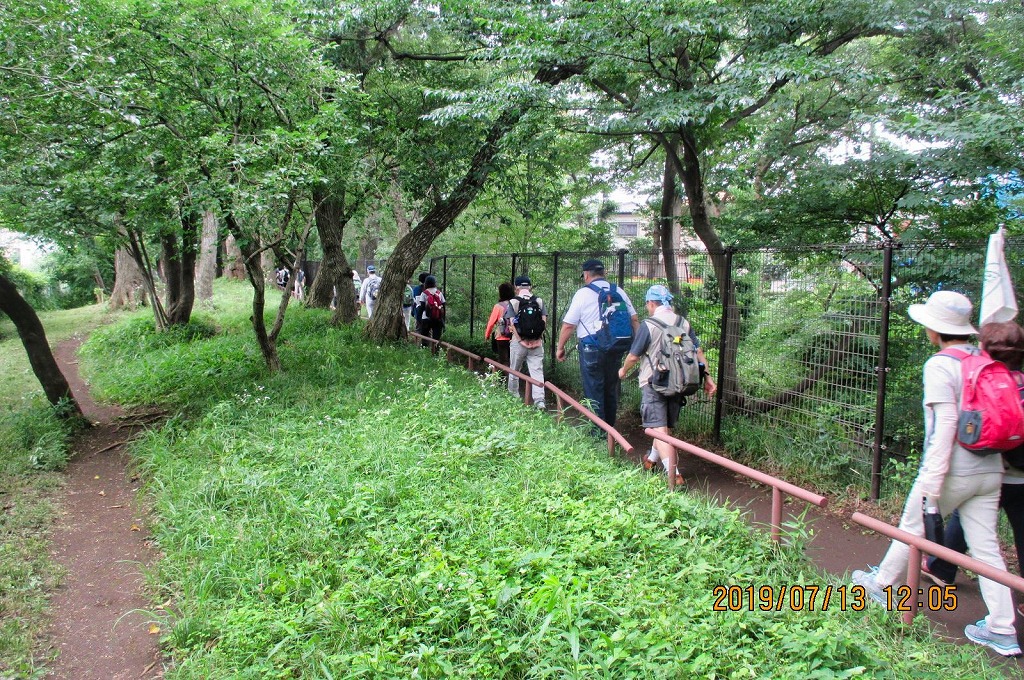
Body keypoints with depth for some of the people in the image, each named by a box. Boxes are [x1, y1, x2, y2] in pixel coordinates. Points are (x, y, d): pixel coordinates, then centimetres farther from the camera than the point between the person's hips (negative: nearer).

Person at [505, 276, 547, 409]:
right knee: (537, 371, 0)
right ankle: (539, 401, -9)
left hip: (519, 341, -1)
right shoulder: (539, 301, 3)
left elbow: (512, 323, -10)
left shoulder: (513, 302, -3)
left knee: (514, 370, 16)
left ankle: (513, 396, 31)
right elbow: (544, 320, -2)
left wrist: (521, 340, -11)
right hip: (536, 342, 1)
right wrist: (536, 333, 1)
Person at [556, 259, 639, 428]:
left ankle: (598, 431, 4)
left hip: (591, 349, -5)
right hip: (615, 349, 5)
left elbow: (568, 325, -7)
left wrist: (560, 348, 4)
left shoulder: (583, 294, -7)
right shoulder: (619, 292, 7)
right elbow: (634, 320, 8)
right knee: (611, 389, 16)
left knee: (594, 390, 2)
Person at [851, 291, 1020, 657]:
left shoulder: (940, 366, -14)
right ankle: (1002, 630, 12)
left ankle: (881, 585, 31)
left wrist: (931, 483, -20)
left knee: (912, 529, 13)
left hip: (954, 470, -6)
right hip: (989, 470, 6)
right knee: (986, 547, 9)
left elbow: (945, 424, -21)